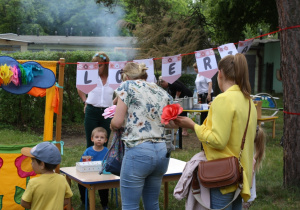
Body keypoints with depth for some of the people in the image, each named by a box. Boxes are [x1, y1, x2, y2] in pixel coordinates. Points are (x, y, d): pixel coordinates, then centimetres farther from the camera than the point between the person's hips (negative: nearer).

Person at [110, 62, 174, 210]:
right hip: (162, 152, 7)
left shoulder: (127, 86, 0)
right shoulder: (161, 91, 16)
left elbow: (117, 122, -6)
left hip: (138, 151, -6)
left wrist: (112, 125, 15)